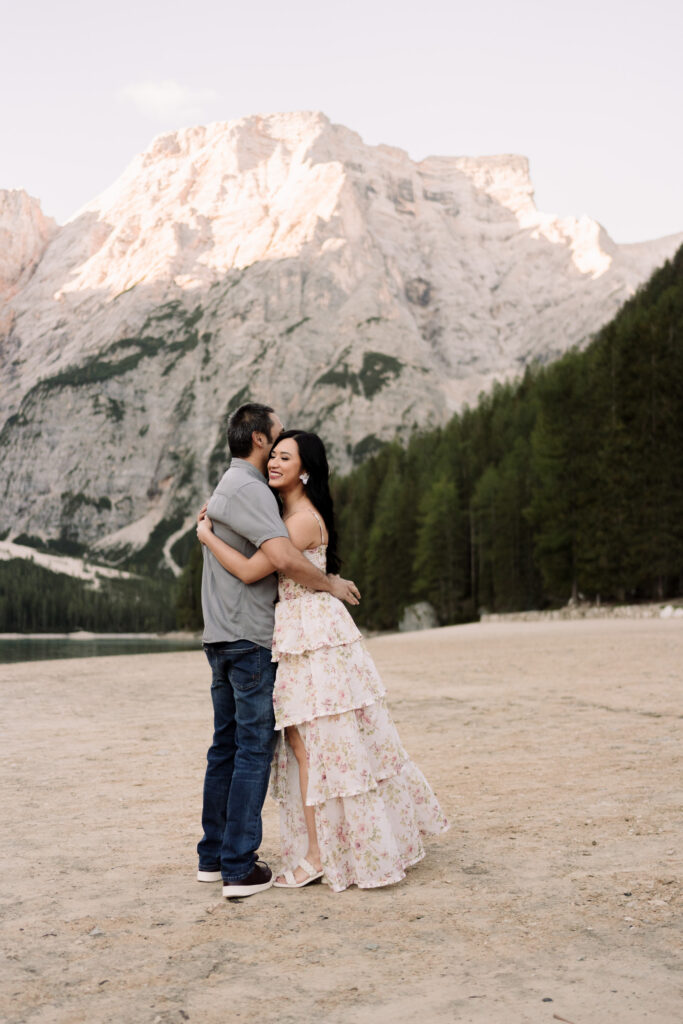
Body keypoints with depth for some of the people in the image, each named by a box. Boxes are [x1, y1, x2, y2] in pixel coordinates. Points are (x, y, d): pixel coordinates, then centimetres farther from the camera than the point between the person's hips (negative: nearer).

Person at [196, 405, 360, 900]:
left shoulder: (228, 488, 20)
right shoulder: (248, 488, -14)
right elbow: (283, 557, -25)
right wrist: (332, 584, -12)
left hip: (223, 636, 10)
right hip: (251, 637, -10)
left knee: (227, 746, 13)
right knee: (255, 747, -5)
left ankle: (213, 856, 19)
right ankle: (239, 867, -2)